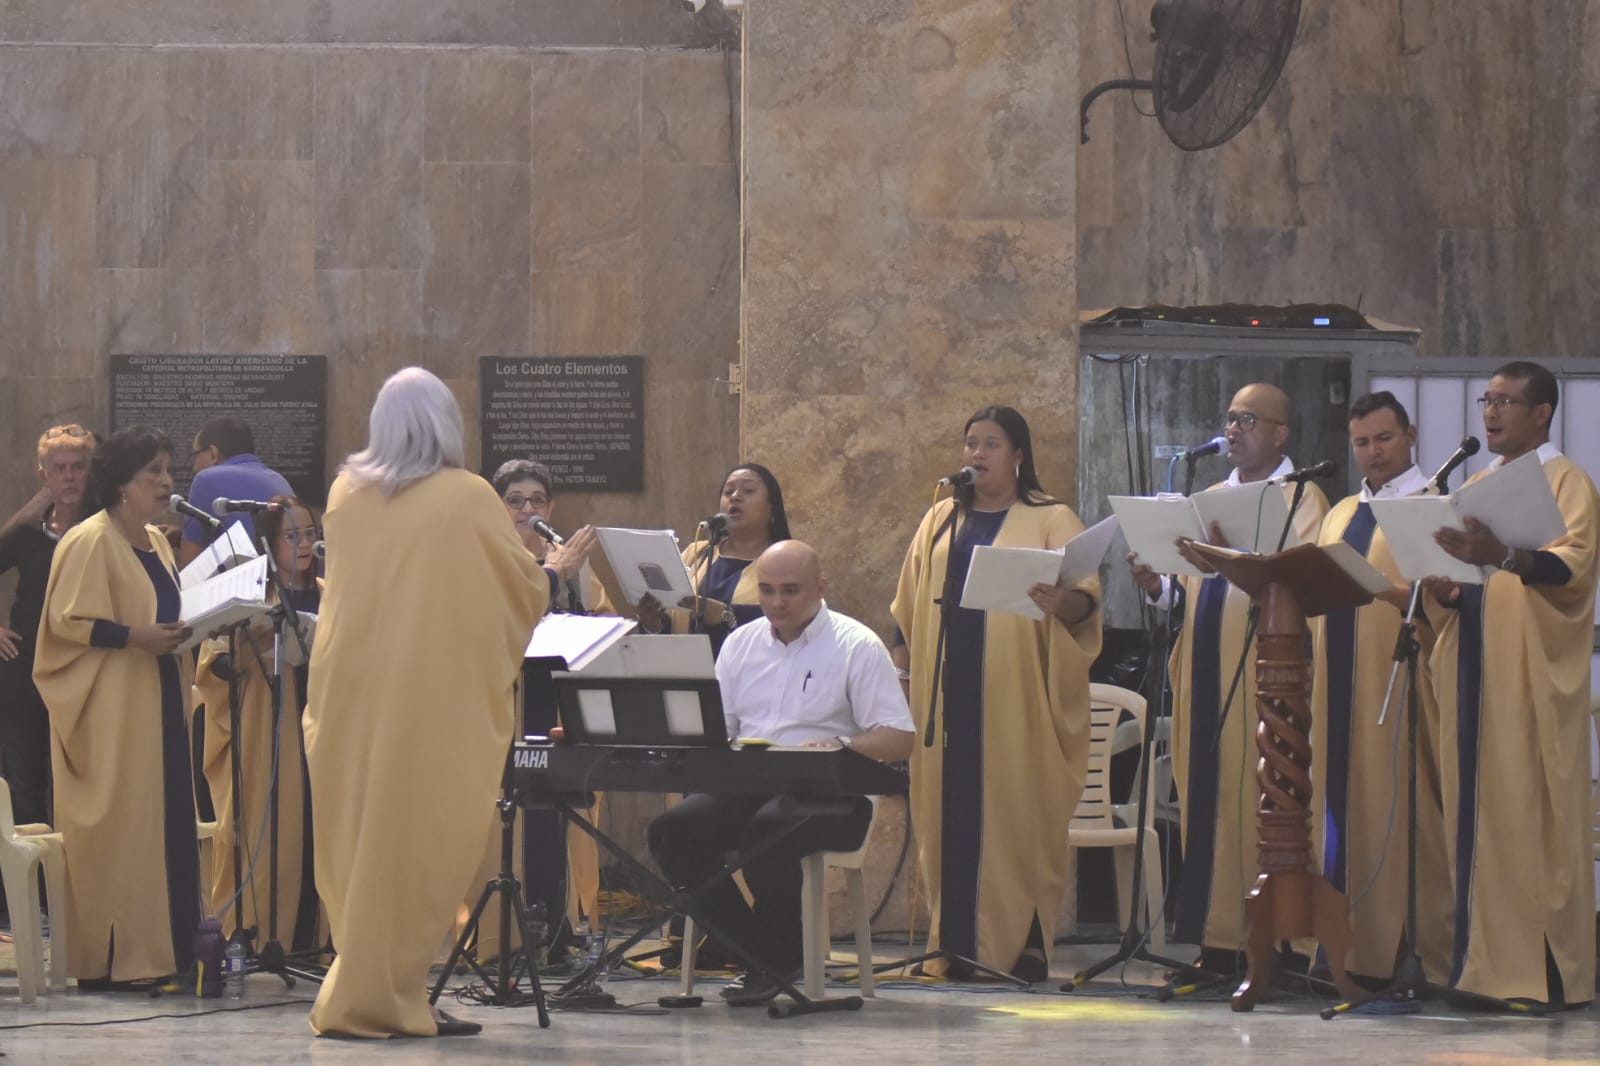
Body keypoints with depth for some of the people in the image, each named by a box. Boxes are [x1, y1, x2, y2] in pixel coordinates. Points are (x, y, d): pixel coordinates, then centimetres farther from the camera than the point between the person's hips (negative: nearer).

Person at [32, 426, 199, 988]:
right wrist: (136, 636, -22)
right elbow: (66, 621, -14)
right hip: (111, 711, -8)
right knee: (117, 830, -8)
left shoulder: (155, 541, 16)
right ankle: (108, 958, -5)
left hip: (158, 701, 8)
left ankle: (164, 949, 9)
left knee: (165, 826, 6)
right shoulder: (91, 541, -10)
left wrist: (179, 631, 5)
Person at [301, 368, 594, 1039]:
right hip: (432, 690, -5)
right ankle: (374, 998, -2)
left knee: (360, 841, 10)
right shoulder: (468, 498, -6)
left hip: (351, 687, 5)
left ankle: (367, 989, 12)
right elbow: (522, 586, 3)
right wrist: (558, 572, 24)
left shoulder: (345, 494, 6)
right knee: (413, 843, 0)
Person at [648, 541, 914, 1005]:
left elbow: (898, 740, -5)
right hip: (745, 787, 5)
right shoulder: (741, 643, 18)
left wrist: (839, 747, -23)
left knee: (768, 828, -37)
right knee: (675, 828, -24)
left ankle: (778, 959, -15)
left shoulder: (857, 646, 1)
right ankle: (750, 949, -16)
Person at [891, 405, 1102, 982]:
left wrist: (1063, 601, -30)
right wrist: (900, 658, 7)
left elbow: (1086, 594, -9)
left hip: (1015, 691, -4)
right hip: (949, 690, 4)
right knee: (954, 810, 1)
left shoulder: (1051, 520, 4)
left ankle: (1026, 943, -2)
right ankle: (960, 944, 4)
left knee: (1017, 808, -5)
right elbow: (909, 602, 19)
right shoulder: (941, 519, 17)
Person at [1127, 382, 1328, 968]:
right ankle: (1217, 944, 5)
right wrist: (1159, 588, 1)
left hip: (1264, 678, -6)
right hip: (1207, 678, 7)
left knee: (1258, 805, -10)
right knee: (1209, 804, 3)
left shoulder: (1302, 499, 0)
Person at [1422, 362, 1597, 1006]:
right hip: (1474, 675, 7)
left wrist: (1505, 557, -38)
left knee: (1536, 817, -8)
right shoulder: (1477, 486, 20)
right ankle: (1487, 961, 7)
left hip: (1533, 679, -7)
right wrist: (1443, 588, -4)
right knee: (1477, 814, 4)